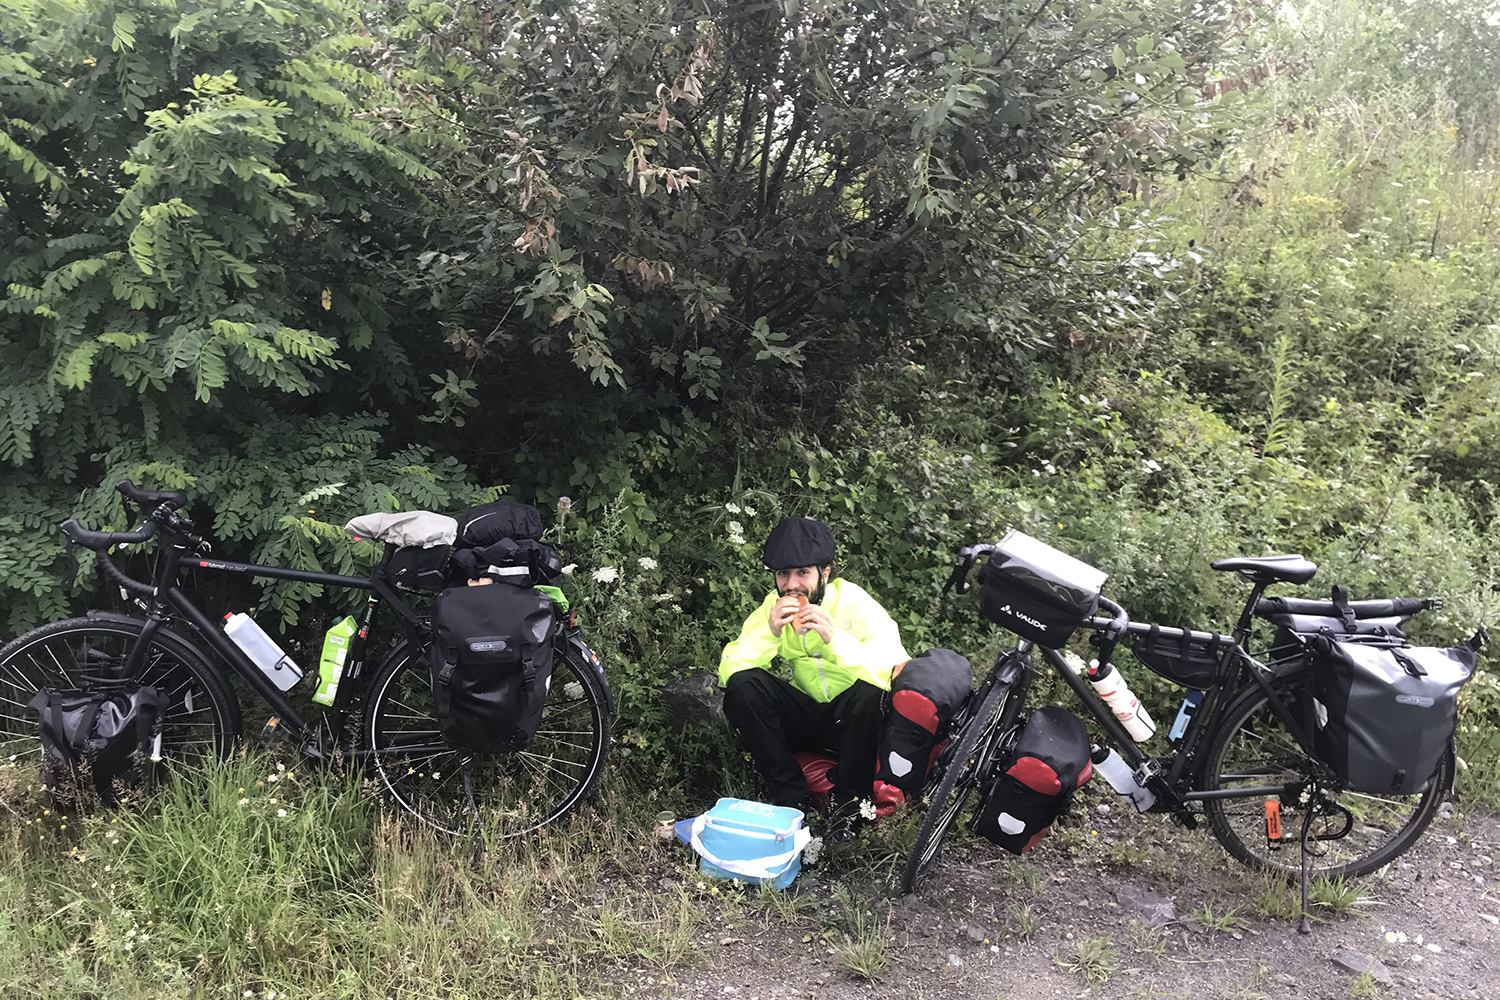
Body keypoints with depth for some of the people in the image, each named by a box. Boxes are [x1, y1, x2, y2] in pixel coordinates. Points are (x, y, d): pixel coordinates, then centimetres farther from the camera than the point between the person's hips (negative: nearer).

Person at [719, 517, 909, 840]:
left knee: (871, 694, -36)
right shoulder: (773, 607, -8)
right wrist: (769, 632, -29)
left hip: (850, 717, -3)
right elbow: (727, 671, -14)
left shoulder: (856, 603, -18)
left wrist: (834, 637, -40)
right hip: (804, 714, 3)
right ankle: (791, 797, -11)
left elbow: (897, 672, -31)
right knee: (742, 685, -21)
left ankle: (848, 802, -13)